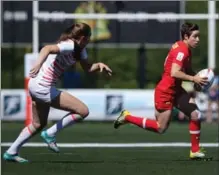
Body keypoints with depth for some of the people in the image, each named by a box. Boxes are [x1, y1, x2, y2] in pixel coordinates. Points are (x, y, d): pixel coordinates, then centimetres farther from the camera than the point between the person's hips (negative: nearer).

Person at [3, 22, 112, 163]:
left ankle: (11, 152, 28)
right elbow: (48, 49, -36)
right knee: (83, 111, -9)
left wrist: (100, 65, -4)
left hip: (36, 85, 10)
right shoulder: (70, 46, -20)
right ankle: (50, 135, -1)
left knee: (39, 124, 25)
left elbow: (87, 67, 16)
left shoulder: (80, 49, 9)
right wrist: (38, 64, -53)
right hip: (43, 88, -10)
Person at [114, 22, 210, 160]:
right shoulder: (181, 50, -22)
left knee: (196, 115, -4)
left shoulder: (186, 50, 8)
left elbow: (187, 70, 21)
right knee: (161, 128, -1)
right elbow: (174, 73, -32)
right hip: (165, 92, -9)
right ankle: (127, 117, 12)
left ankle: (195, 151, 3)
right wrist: (193, 78, -27)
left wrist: (197, 77, 2)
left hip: (176, 90, 9)